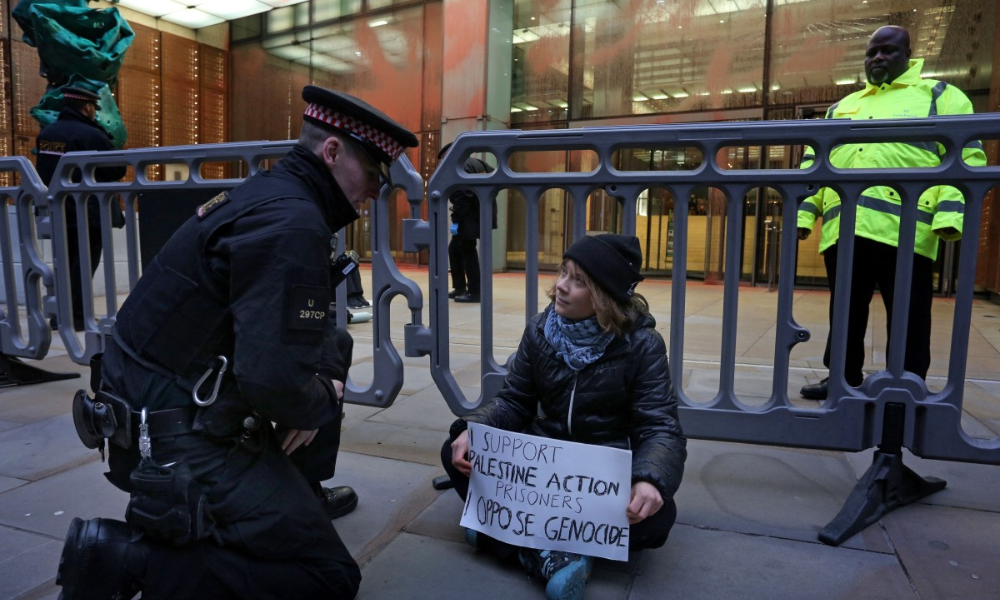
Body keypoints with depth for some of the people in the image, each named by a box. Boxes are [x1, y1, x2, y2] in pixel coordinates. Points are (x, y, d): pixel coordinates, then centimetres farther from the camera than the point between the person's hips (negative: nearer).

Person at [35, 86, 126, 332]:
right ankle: (75, 317, -1)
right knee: (84, 266, 0)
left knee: (67, 264, 18)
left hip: (59, 213, 7)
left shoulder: (45, 133, 7)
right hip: (89, 213, -7)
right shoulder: (91, 135, -17)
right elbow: (118, 170, -11)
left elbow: (44, 171, 17)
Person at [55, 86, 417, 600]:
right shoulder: (291, 222, -23)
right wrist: (320, 404, -10)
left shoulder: (272, 193, 8)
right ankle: (125, 558, -4)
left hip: (178, 408, 10)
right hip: (179, 441, -10)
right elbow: (274, 379, -31)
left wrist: (327, 376, 2)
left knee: (335, 347, 19)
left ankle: (300, 495, 29)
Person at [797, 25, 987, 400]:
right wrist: (803, 213, 8)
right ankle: (844, 378, 22)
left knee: (906, 318, 1)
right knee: (845, 313, 10)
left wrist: (950, 214, -14)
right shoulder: (841, 109, 26)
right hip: (842, 229, 5)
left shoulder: (939, 96, 12)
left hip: (903, 229, -4)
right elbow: (814, 164, 21)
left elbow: (965, 156, 1)